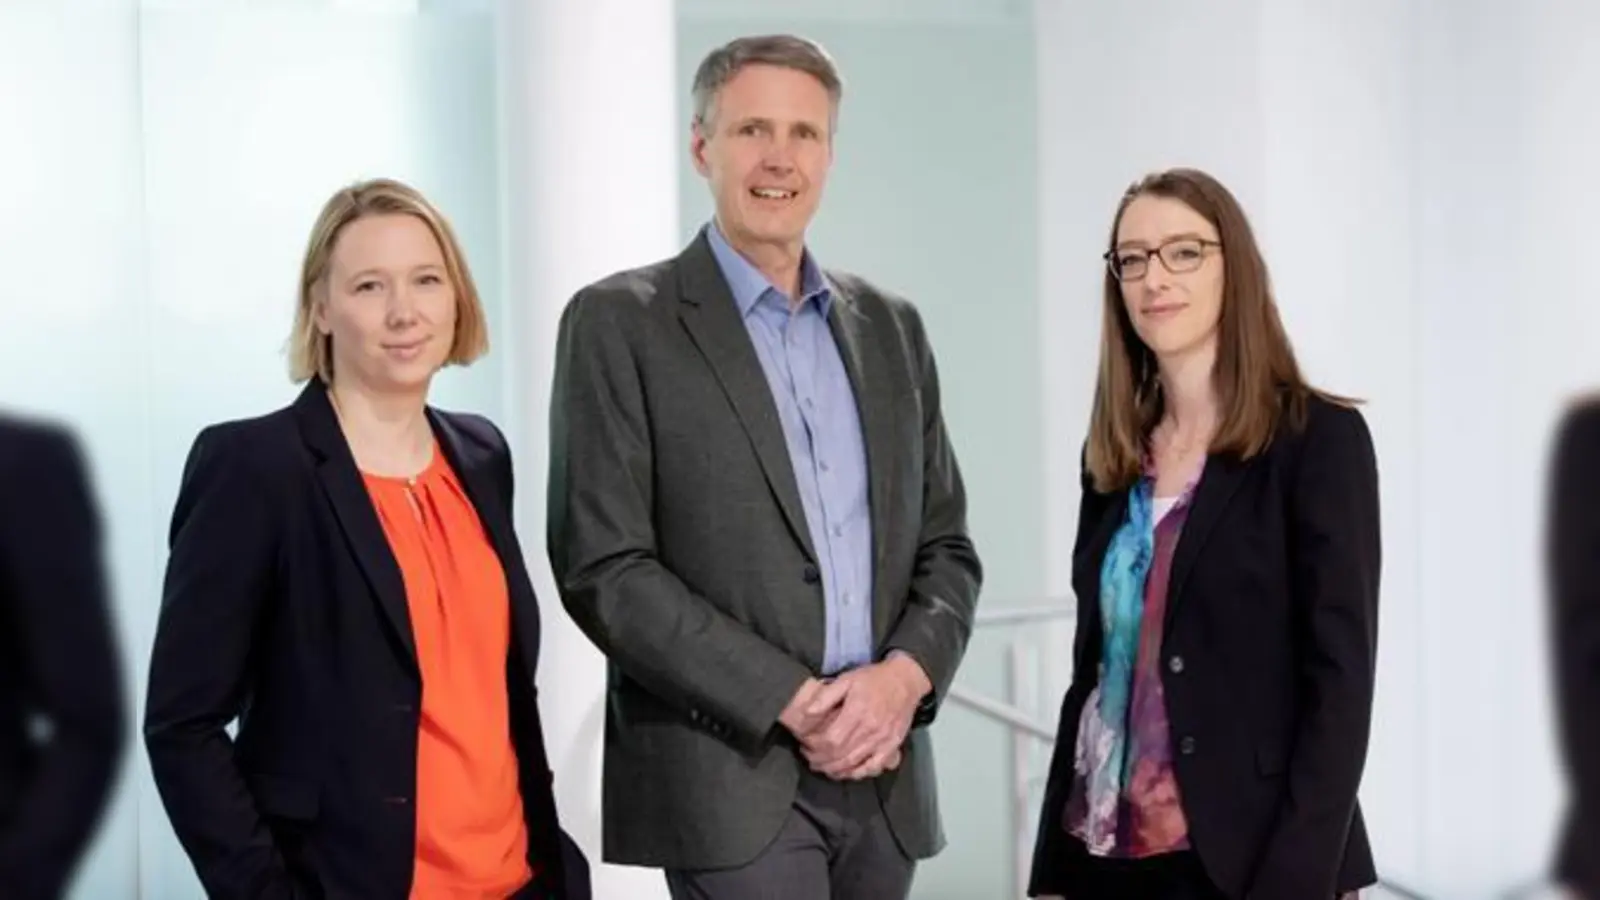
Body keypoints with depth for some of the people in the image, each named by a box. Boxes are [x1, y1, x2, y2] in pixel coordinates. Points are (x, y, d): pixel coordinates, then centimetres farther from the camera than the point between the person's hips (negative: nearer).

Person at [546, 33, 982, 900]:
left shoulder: (890, 326, 12)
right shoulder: (619, 322, -4)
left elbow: (945, 546, 13)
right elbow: (603, 567, -10)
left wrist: (906, 674, -7)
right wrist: (790, 700, -14)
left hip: (883, 774, 5)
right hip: (728, 774, -5)